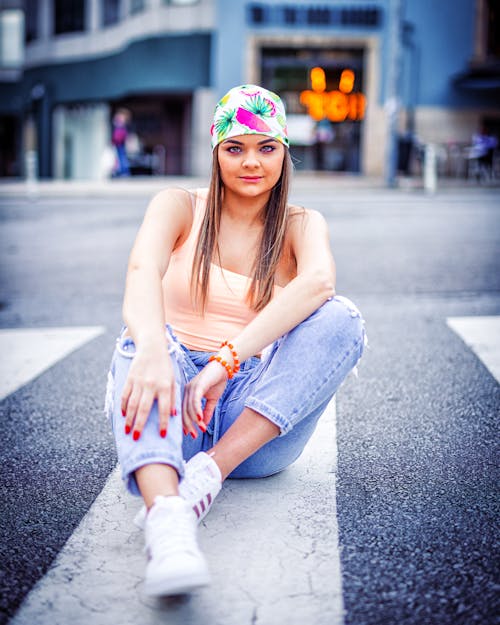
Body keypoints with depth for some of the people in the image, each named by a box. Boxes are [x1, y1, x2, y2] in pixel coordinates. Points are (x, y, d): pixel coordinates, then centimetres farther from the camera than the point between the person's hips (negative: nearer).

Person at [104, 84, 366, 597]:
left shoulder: (301, 225, 7)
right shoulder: (179, 206, 5)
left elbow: (318, 281, -18)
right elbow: (142, 270, -19)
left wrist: (226, 360, -35)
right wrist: (152, 347, -42)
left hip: (256, 423, 1)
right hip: (174, 410, 0)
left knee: (340, 319, -21)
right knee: (139, 340, -31)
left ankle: (212, 470, -30)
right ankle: (167, 516, -55)